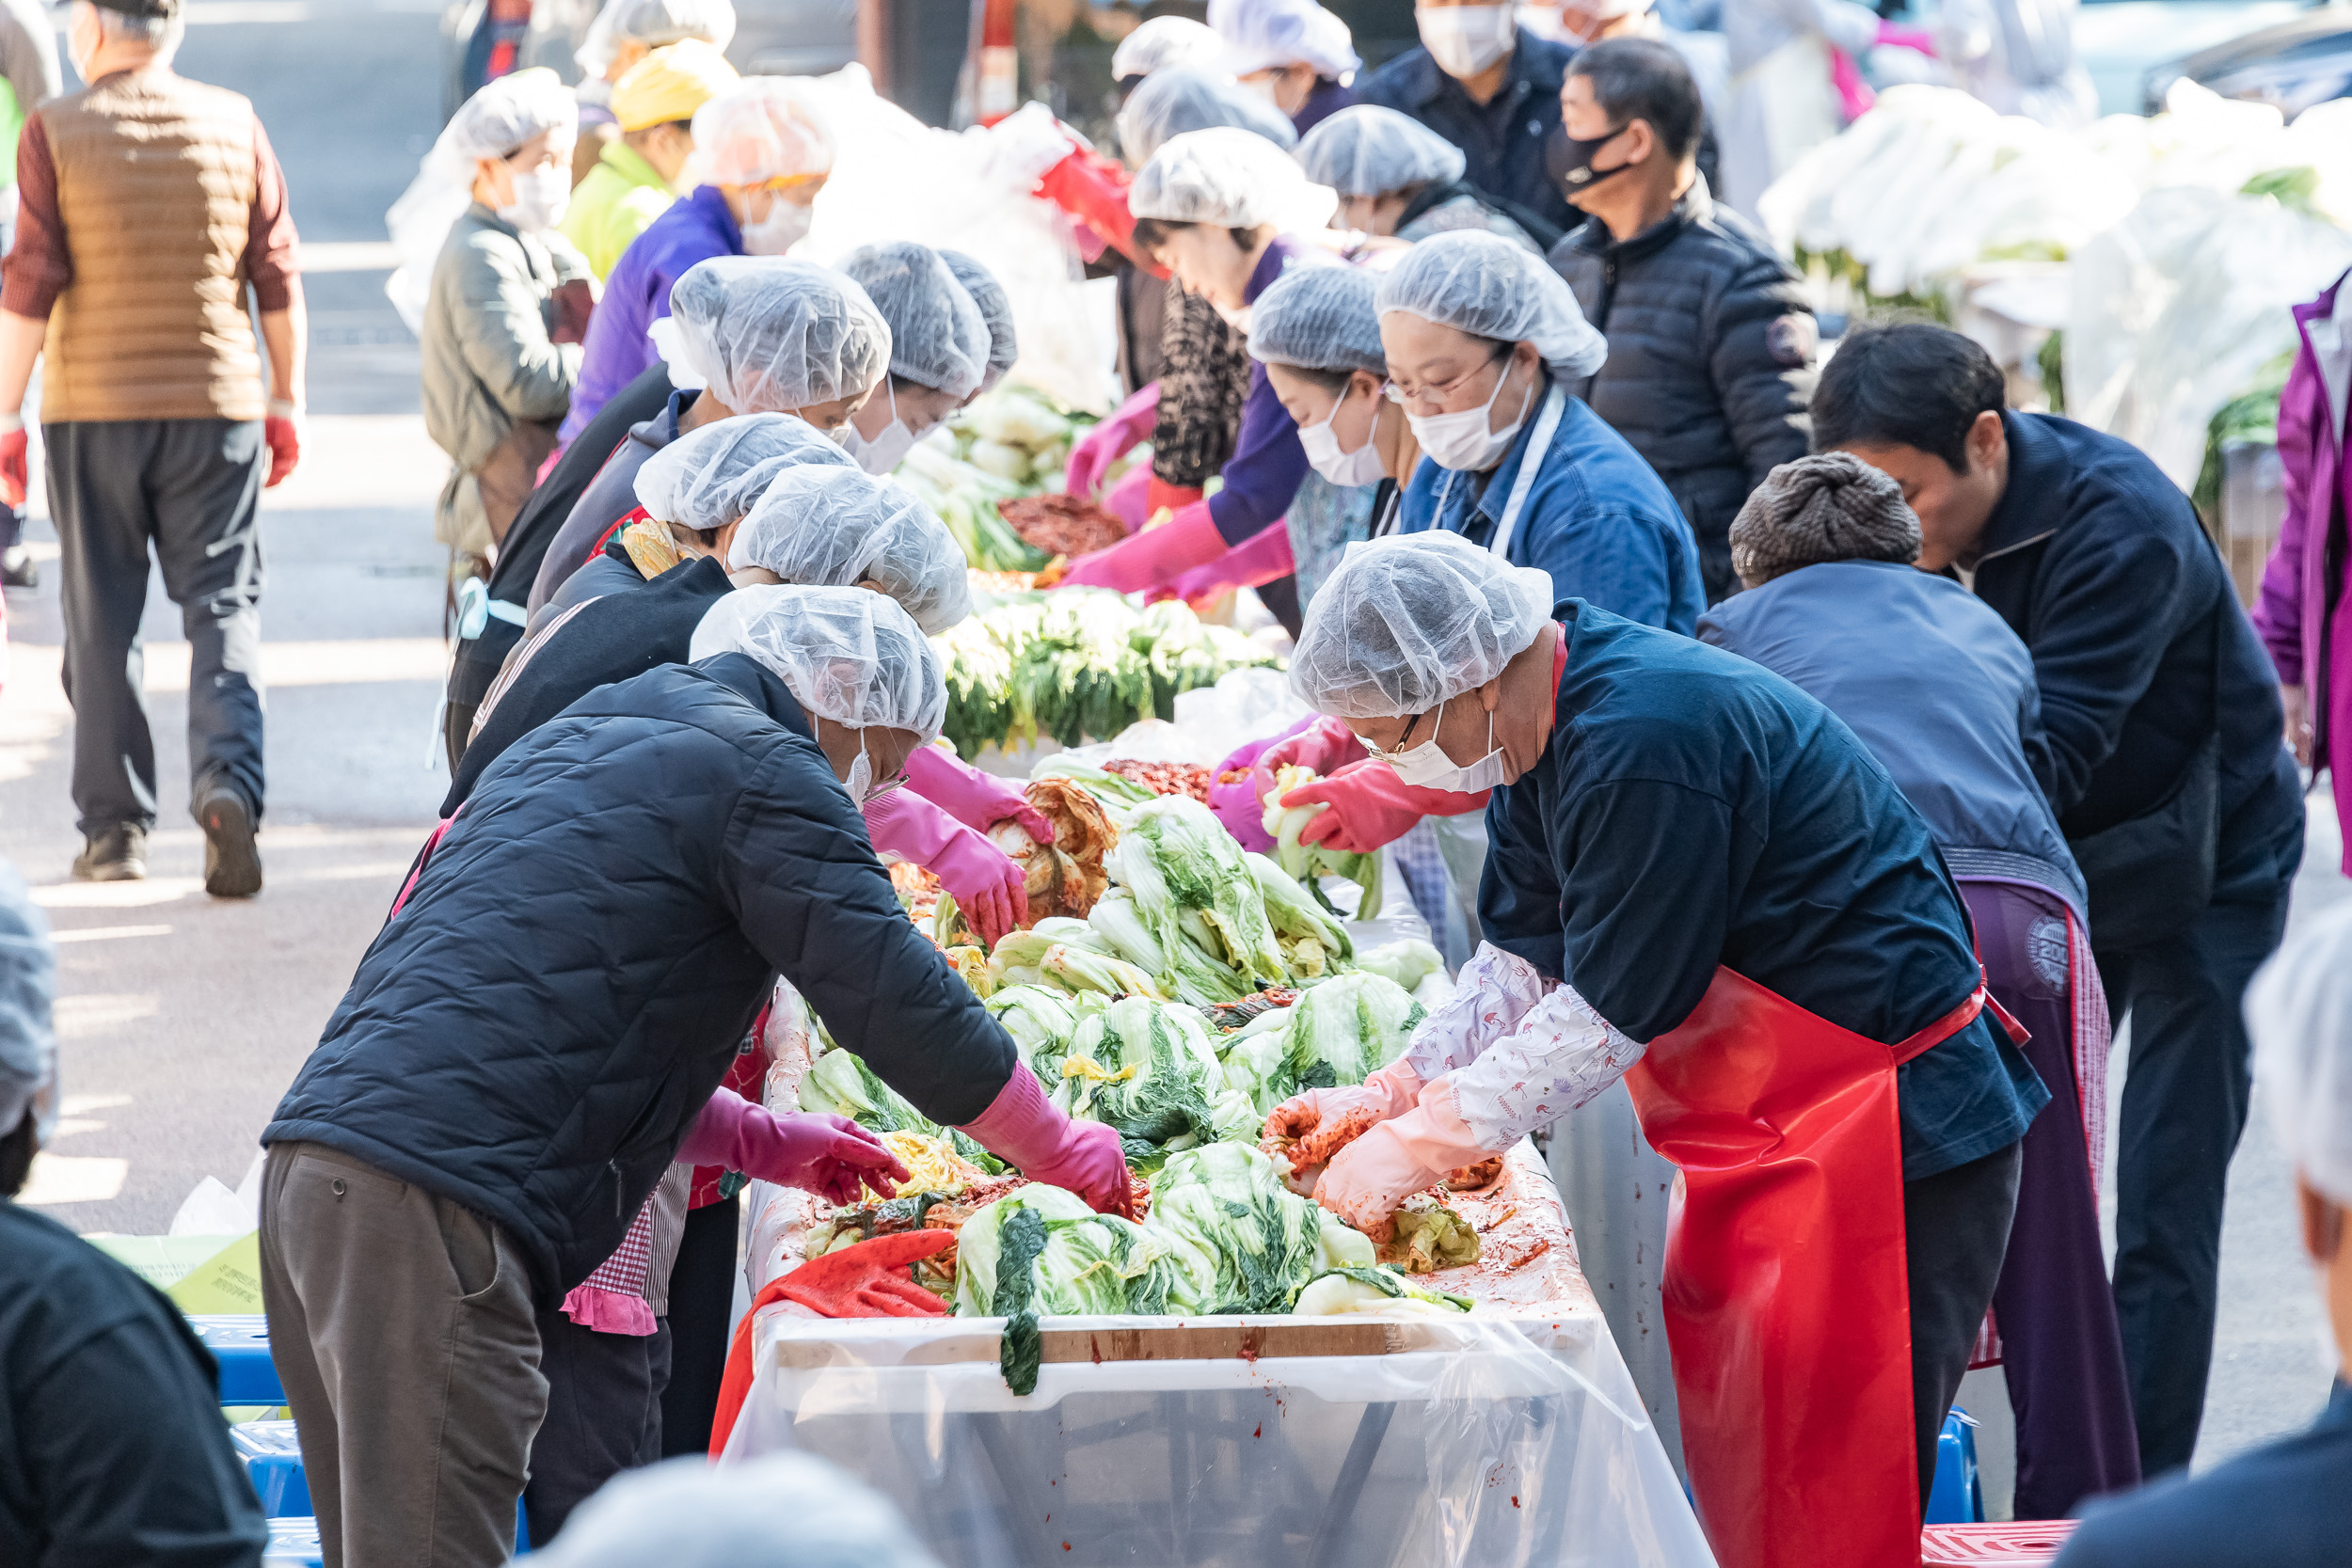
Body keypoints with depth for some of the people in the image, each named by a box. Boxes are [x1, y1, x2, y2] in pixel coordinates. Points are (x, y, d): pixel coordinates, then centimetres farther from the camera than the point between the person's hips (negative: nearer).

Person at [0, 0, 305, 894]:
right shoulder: (233, 124, 2)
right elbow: (277, 277, 3)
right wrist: (286, 401, 12)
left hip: (92, 411, -1)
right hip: (216, 403, 1)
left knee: (102, 620, 8)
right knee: (223, 603, 4)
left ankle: (115, 828, 10)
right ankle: (227, 781, -18)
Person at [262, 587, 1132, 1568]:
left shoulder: (576, 742, 29)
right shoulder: (761, 767, 0)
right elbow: (898, 1001, -3)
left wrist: (766, 1143, 36)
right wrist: (1065, 1155, 11)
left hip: (311, 1160, 10)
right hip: (432, 1202, -10)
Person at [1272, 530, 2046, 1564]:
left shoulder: (1645, 744, -26)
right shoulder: (1552, 721, 5)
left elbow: (1613, 1012, -23)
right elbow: (1524, 959, 12)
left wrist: (1417, 1146, -16)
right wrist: (1391, 1093, -1)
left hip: (1884, 1135, -10)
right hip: (1765, 1131, 10)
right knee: (1723, 1461, 12)